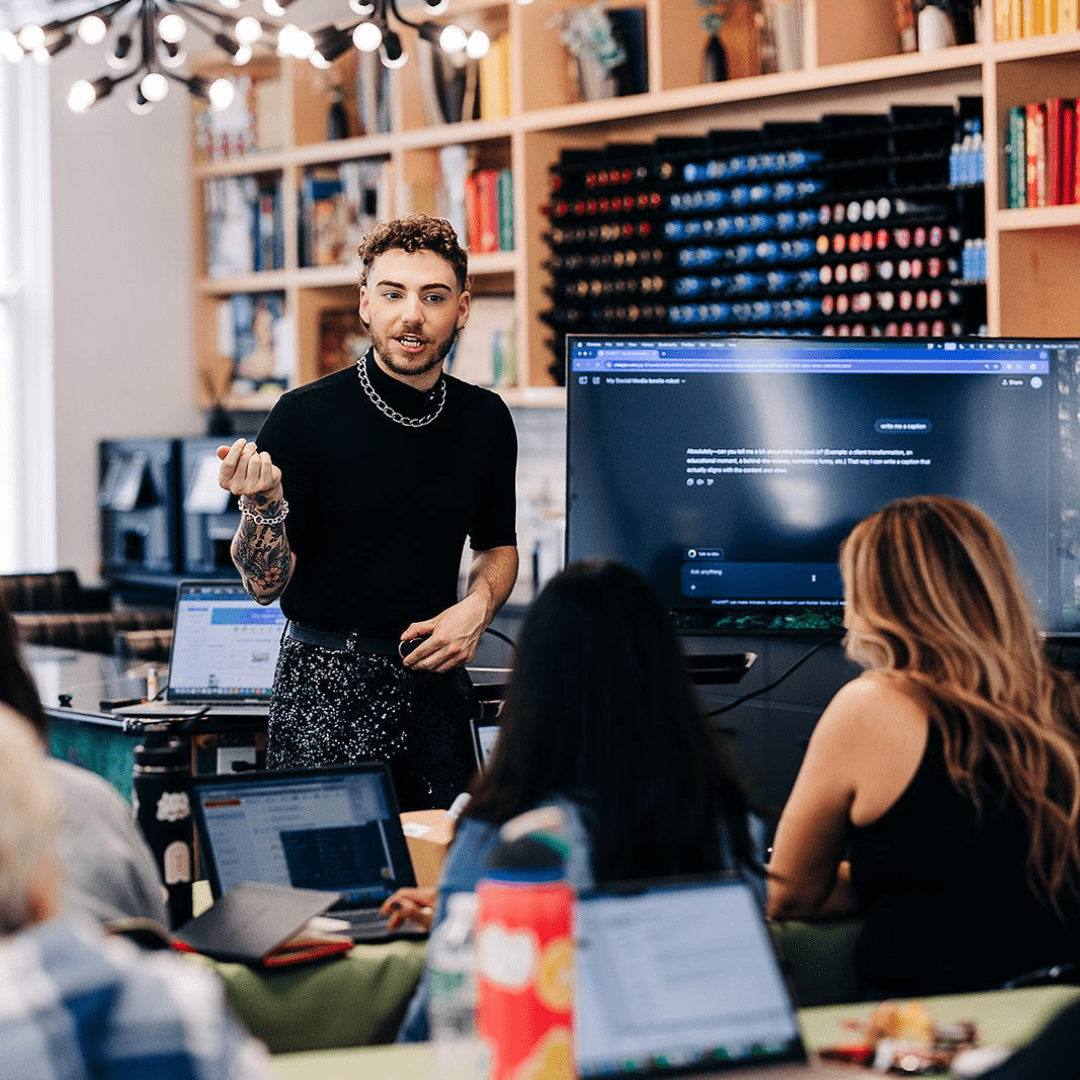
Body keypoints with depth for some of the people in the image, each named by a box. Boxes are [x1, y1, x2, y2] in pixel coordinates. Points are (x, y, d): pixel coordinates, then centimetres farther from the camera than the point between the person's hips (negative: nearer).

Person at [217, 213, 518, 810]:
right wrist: (262, 505, -26)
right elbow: (265, 583, -8)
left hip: (436, 686, 4)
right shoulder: (305, 415, -8)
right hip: (326, 687, -4)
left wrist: (476, 606, 1)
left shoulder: (485, 419, 6)